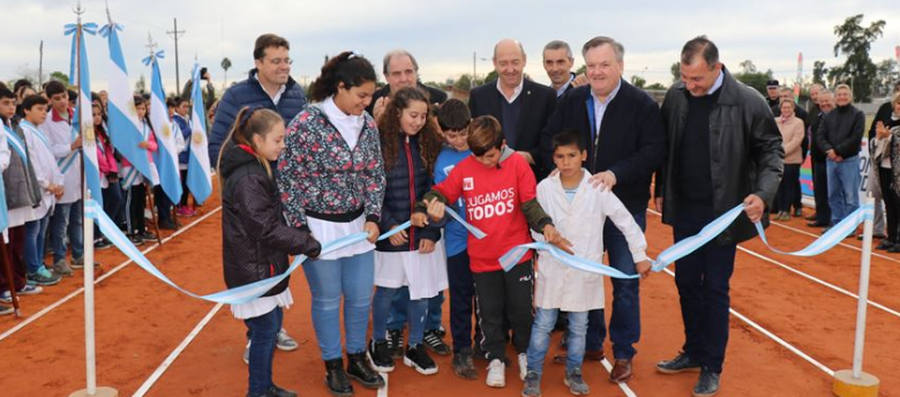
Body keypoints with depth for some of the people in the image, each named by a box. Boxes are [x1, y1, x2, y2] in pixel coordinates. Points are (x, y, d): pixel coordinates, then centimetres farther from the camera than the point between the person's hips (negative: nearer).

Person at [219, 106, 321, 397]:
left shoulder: (255, 168, 10)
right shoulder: (247, 178, -23)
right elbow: (267, 229, -25)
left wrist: (300, 239, 7)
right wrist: (308, 244, -19)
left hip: (262, 266, 10)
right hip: (254, 269, -10)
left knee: (271, 324, 18)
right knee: (265, 331, 1)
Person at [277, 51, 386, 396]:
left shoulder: (368, 124, 1)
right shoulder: (306, 123, -15)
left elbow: (375, 174, 8)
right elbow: (288, 178, -11)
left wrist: (373, 218, -2)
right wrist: (300, 229, -10)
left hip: (358, 225, 5)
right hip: (319, 227, -5)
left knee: (360, 297, 13)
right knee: (327, 300, 8)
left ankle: (356, 358, 33)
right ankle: (333, 366, 27)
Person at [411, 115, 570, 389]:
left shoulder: (517, 163, -9)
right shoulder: (463, 169, -7)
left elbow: (530, 204, -8)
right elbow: (439, 194, 0)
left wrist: (546, 226, -24)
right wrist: (423, 210, -19)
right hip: (482, 258, 1)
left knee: (521, 308, 13)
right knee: (490, 311, 13)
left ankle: (524, 352, 38)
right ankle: (496, 359, 32)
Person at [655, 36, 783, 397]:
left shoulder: (748, 102, -14)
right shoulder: (676, 96, -2)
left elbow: (771, 150, -8)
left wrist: (763, 193, -22)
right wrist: (660, 191, 11)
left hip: (723, 212, -4)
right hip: (684, 209, 4)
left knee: (715, 289, 5)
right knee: (687, 283, 14)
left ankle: (712, 367, 19)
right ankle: (693, 352, 31)